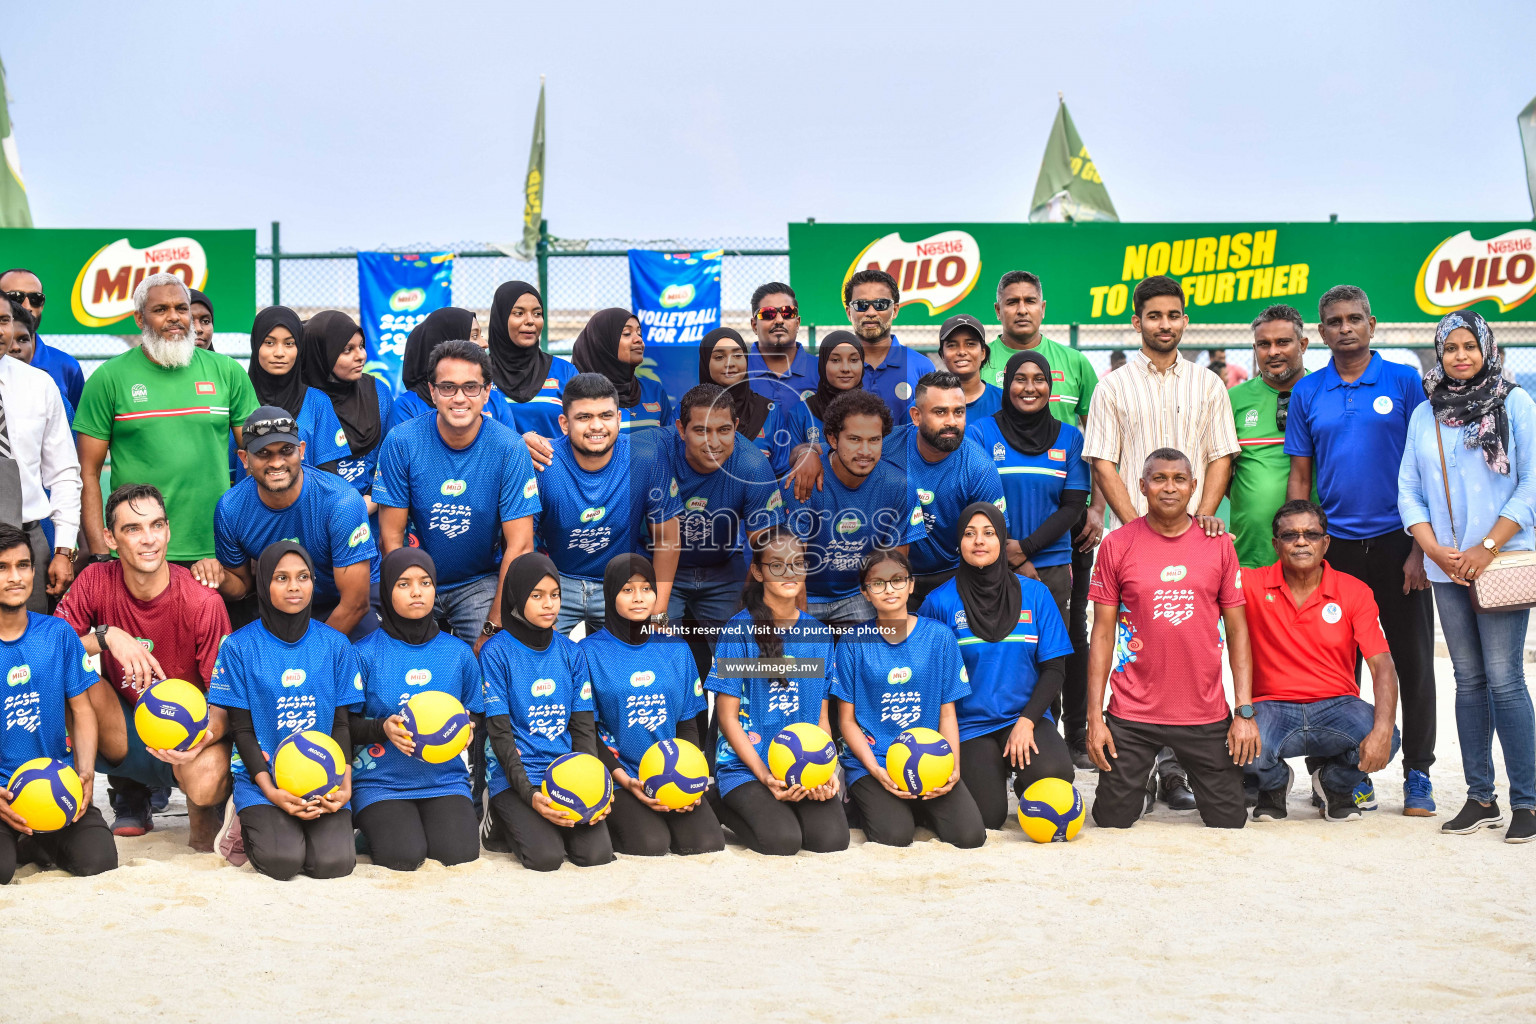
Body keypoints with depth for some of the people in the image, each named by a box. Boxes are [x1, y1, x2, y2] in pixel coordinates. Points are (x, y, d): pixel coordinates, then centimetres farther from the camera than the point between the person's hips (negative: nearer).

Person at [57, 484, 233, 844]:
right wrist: (106, 636, -31)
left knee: (205, 778, -37)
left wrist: (207, 734, -37)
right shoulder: (96, 581, -9)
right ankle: (132, 794, 0)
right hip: (123, 730, 3)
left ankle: (202, 813, 6)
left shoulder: (203, 602, -17)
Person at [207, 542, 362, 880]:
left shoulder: (335, 645, 7)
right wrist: (271, 791, -15)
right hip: (262, 777, -2)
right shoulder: (239, 646, 0)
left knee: (333, 862, -21)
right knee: (283, 861, -25)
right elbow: (242, 728, -1)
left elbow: (342, 723, 7)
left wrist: (345, 782, -11)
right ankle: (249, 826, 9)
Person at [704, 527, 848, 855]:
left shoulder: (819, 634, 9)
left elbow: (822, 715, 12)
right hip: (746, 765, -3)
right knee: (782, 840, -26)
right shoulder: (740, 630, -5)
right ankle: (719, 803, 4)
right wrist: (766, 776, -15)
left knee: (831, 838, -22)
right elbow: (727, 717, -5)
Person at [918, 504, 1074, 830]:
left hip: (1027, 718, 1)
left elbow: (1054, 668, 2)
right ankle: (994, 772, 17)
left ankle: (1023, 782, 8)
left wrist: (1026, 722, -11)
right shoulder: (940, 602, -2)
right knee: (987, 818, -18)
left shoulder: (1035, 594, 2)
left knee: (1054, 774, -29)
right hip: (969, 726, -1)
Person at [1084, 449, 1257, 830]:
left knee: (1230, 820, 4)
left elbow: (1237, 630, 4)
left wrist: (1245, 711, -3)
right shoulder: (1116, 545, -1)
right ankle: (1144, 782, 33)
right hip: (1132, 716, -1)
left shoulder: (1218, 545, 2)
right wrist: (1094, 716, -4)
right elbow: (1103, 634, 1)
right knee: (1112, 820, 1)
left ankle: (1189, 776, 34)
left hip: (1206, 714, 1)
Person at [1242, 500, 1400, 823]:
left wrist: (1383, 729, -25)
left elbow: (1382, 665, -8)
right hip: (1273, 707, -1)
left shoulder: (1354, 592, -1)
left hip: (1337, 706, 1)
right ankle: (1275, 782, 9)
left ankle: (1333, 783, 10)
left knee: (1383, 743, -30)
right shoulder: (1253, 585, -2)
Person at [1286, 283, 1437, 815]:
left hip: (1396, 542, -2)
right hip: (1336, 546, 2)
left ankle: (1418, 776, 12)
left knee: (1412, 662, 2)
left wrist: (1420, 548, -8)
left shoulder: (1404, 381, 0)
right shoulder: (1307, 392, 6)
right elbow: (1300, 477, 9)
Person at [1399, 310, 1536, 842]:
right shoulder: (1424, 414, 12)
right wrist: (1436, 550, -4)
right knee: (1469, 679, 7)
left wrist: (1487, 548, -11)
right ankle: (1480, 798, 11)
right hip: (1447, 567, 4)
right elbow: (1409, 491, 11)